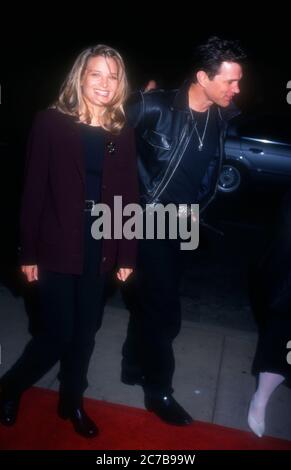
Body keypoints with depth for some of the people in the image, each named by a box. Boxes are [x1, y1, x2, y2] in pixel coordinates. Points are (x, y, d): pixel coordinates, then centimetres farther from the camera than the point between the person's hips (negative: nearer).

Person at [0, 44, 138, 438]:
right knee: (58, 334, 2)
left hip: (100, 248, 4)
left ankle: (72, 401, 38)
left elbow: (129, 196, 4)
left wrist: (127, 255, 2)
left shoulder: (123, 132, 5)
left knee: (85, 332, 14)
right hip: (58, 247, -3)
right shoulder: (51, 122, -5)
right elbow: (34, 190, -6)